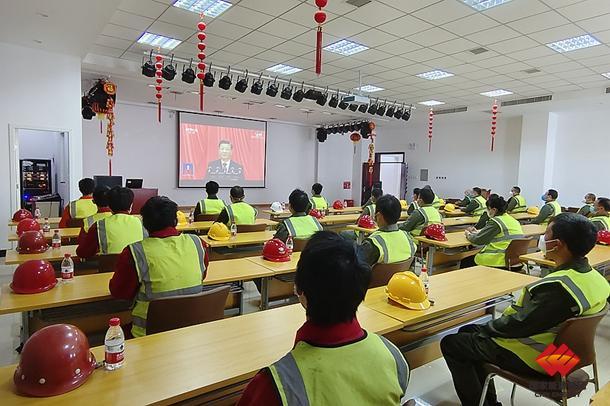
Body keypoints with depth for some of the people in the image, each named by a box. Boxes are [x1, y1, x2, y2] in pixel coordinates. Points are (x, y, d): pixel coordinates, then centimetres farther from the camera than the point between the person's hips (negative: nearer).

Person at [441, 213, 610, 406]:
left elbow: (519, 326, -25)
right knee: (468, 332, 19)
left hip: (533, 360, -9)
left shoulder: (558, 286, -33)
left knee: (450, 344, 1)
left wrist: (486, 328, -6)